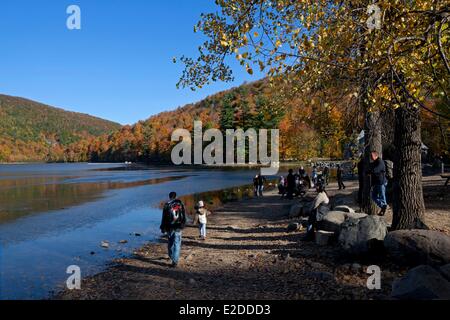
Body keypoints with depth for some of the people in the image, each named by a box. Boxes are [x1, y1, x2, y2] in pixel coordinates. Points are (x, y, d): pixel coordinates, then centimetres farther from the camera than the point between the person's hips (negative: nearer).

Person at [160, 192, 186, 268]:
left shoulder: (167, 205, -7)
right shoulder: (180, 204, -1)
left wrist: (162, 228, 4)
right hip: (178, 228, 0)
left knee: (170, 242, 19)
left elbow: (164, 218, -5)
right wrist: (183, 225, 18)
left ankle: (171, 256, 33)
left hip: (170, 227, 0)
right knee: (177, 244, 2)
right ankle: (175, 261, -5)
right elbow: (184, 217, 5)